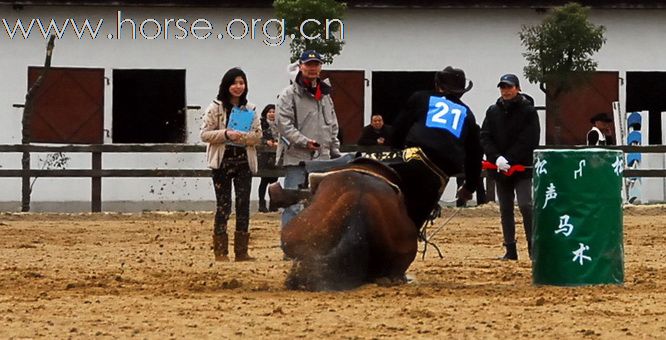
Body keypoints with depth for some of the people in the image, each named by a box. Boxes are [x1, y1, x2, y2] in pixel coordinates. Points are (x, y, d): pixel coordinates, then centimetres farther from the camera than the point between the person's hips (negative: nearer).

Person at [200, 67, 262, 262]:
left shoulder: (250, 109, 9)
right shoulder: (215, 108, 0)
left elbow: (258, 135, 3)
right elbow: (205, 134, -4)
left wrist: (242, 136, -16)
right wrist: (226, 134, -19)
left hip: (244, 161, 3)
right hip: (223, 161, -3)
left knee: (243, 205, 1)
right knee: (223, 206, -2)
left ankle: (241, 251, 6)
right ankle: (220, 251, 2)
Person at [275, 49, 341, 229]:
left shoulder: (325, 95, 17)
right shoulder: (289, 94, -4)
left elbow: (333, 126, 23)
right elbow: (284, 123, -13)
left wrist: (335, 152, 16)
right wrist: (304, 142, -20)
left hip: (322, 158, 6)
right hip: (296, 158, -6)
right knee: (293, 205, -8)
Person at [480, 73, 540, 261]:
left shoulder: (528, 111, -4)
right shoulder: (493, 111, 8)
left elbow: (528, 141, -11)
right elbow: (485, 137, 2)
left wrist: (509, 160, -17)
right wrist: (497, 158, -15)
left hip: (523, 168, -4)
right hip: (500, 168, 4)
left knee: (526, 205, -15)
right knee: (505, 210, 7)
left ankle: (533, 245, -8)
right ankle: (510, 250, 12)